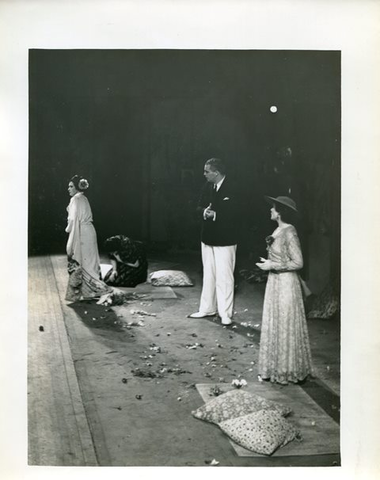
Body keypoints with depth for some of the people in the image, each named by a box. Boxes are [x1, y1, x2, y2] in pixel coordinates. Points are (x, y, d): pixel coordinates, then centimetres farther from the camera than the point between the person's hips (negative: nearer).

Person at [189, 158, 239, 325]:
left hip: (224, 240, -7)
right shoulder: (207, 186, 5)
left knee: (224, 277, -3)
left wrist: (215, 214, -29)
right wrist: (205, 211, -12)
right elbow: (200, 206, 10)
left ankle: (225, 314, 6)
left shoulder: (230, 190, -16)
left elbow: (232, 215, -19)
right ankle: (207, 308, 28)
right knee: (208, 275, 16)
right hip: (208, 237, 8)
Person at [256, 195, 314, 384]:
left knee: (286, 326, 3)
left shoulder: (289, 233, -19)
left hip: (285, 283, -9)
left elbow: (298, 263, -20)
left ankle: (288, 370, 18)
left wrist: (272, 266, -18)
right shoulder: (278, 230, 7)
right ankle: (275, 367, 28)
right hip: (274, 282, 9)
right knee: (273, 325, 15)